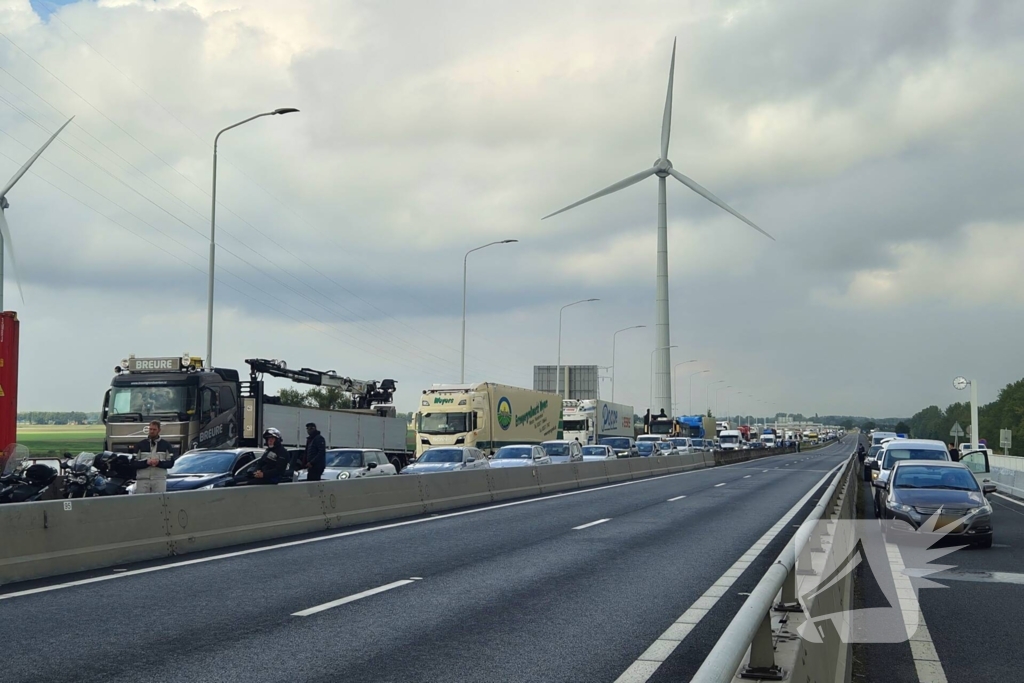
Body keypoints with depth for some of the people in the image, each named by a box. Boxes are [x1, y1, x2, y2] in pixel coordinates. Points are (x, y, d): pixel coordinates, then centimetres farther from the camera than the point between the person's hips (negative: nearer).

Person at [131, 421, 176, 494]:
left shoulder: (166, 445, 13)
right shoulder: (140, 445, 12)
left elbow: (170, 462, 7)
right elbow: (133, 463, 6)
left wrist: (159, 463, -12)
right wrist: (146, 462, -12)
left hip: (159, 479, 0)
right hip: (142, 479, 0)